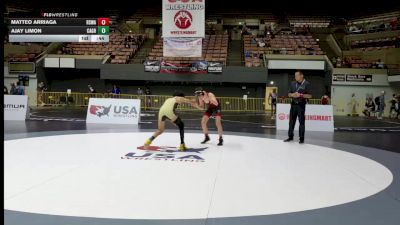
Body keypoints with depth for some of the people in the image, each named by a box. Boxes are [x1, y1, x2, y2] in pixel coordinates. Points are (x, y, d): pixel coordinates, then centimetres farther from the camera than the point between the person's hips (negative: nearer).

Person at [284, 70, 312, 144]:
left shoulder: (307, 84, -4)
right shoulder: (292, 83, 11)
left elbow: (309, 95, -5)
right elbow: (289, 94, 15)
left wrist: (301, 95, -18)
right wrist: (293, 95, -6)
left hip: (301, 104, -5)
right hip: (293, 104, 5)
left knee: (302, 122, -1)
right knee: (291, 121, 8)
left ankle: (301, 138, 7)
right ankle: (290, 136, 18)